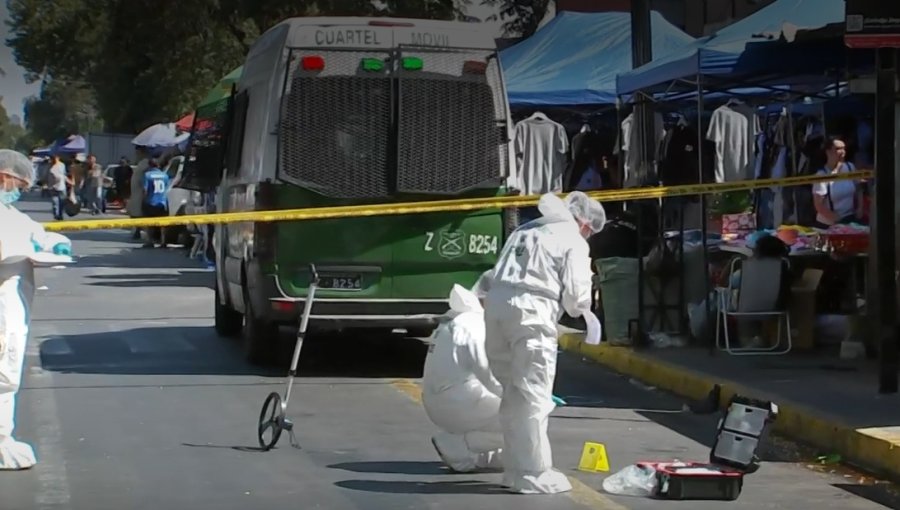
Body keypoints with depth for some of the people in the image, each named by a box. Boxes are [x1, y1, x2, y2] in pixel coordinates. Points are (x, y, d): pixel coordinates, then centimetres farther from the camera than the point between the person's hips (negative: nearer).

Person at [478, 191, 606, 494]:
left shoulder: (524, 231, 26)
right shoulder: (573, 242, 5)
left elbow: (494, 277, 21)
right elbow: (576, 295, 0)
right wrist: (580, 310, 18)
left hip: (497, 303, 7)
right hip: (531, 312, -7)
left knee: (512, 395, 15)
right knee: (533, 397, -3)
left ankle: (515, 469, 22)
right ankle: (533, 475, -3)